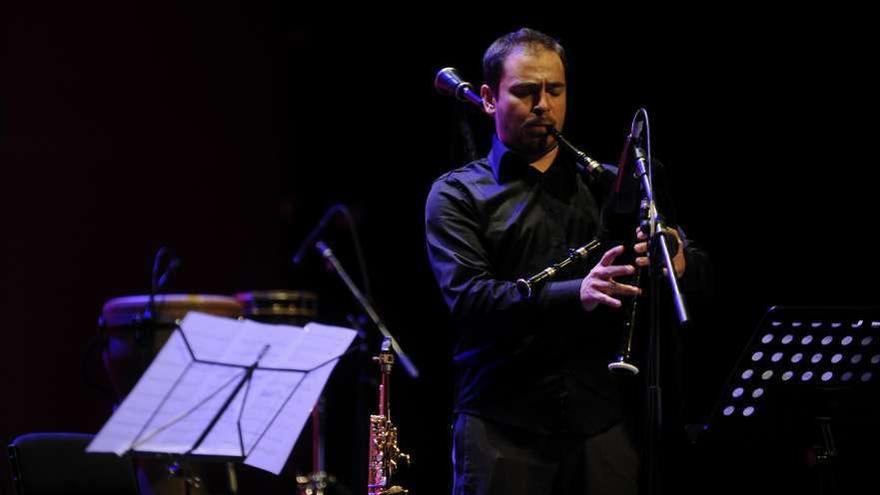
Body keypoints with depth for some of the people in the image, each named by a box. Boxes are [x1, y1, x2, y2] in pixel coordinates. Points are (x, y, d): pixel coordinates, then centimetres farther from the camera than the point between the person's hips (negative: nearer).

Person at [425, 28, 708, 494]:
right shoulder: (457, 194, 5)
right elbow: (465, 297, -11)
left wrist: (679, 261, -14)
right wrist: (575, 295, -27)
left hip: (602, 425, 3)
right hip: (502, 428, -3)